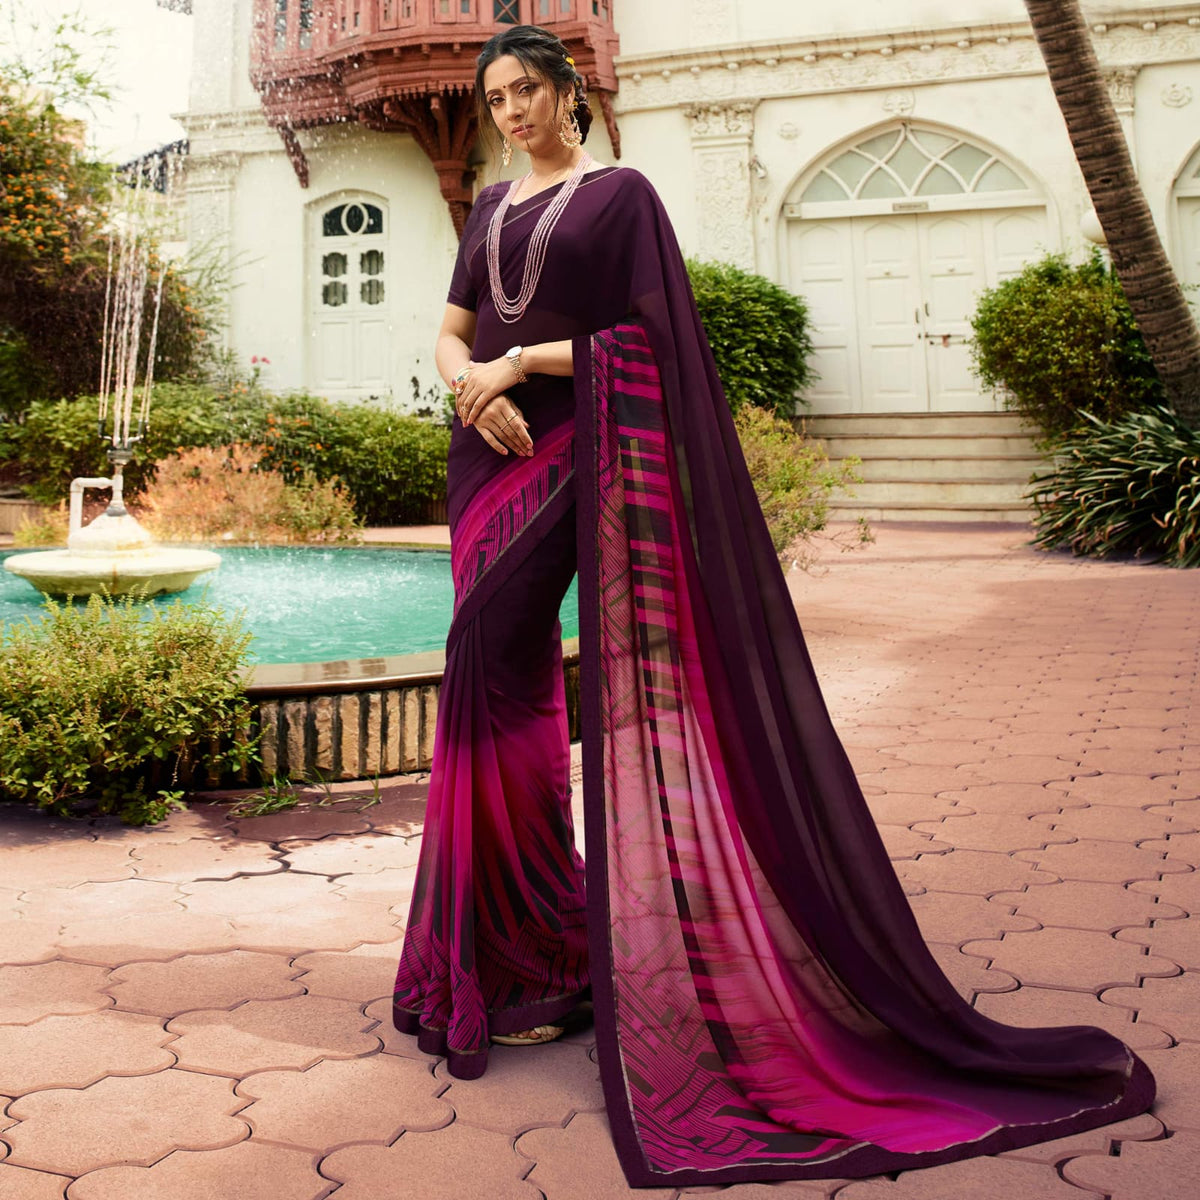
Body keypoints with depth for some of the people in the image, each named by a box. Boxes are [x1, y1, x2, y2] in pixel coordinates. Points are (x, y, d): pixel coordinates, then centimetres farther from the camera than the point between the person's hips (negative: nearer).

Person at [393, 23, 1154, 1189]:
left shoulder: (620, 193, 2)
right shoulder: (488, 208, 21)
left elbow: (644, 338, -6)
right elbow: (450, 335, 14)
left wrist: (524, 362, -13)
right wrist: (469, 380, -8)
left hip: (578, 449, -6)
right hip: (492, 452, 7)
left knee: (493, 668, -17)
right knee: (497, 687, 3)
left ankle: (542, 954, -6)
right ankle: (512, 943, 14)